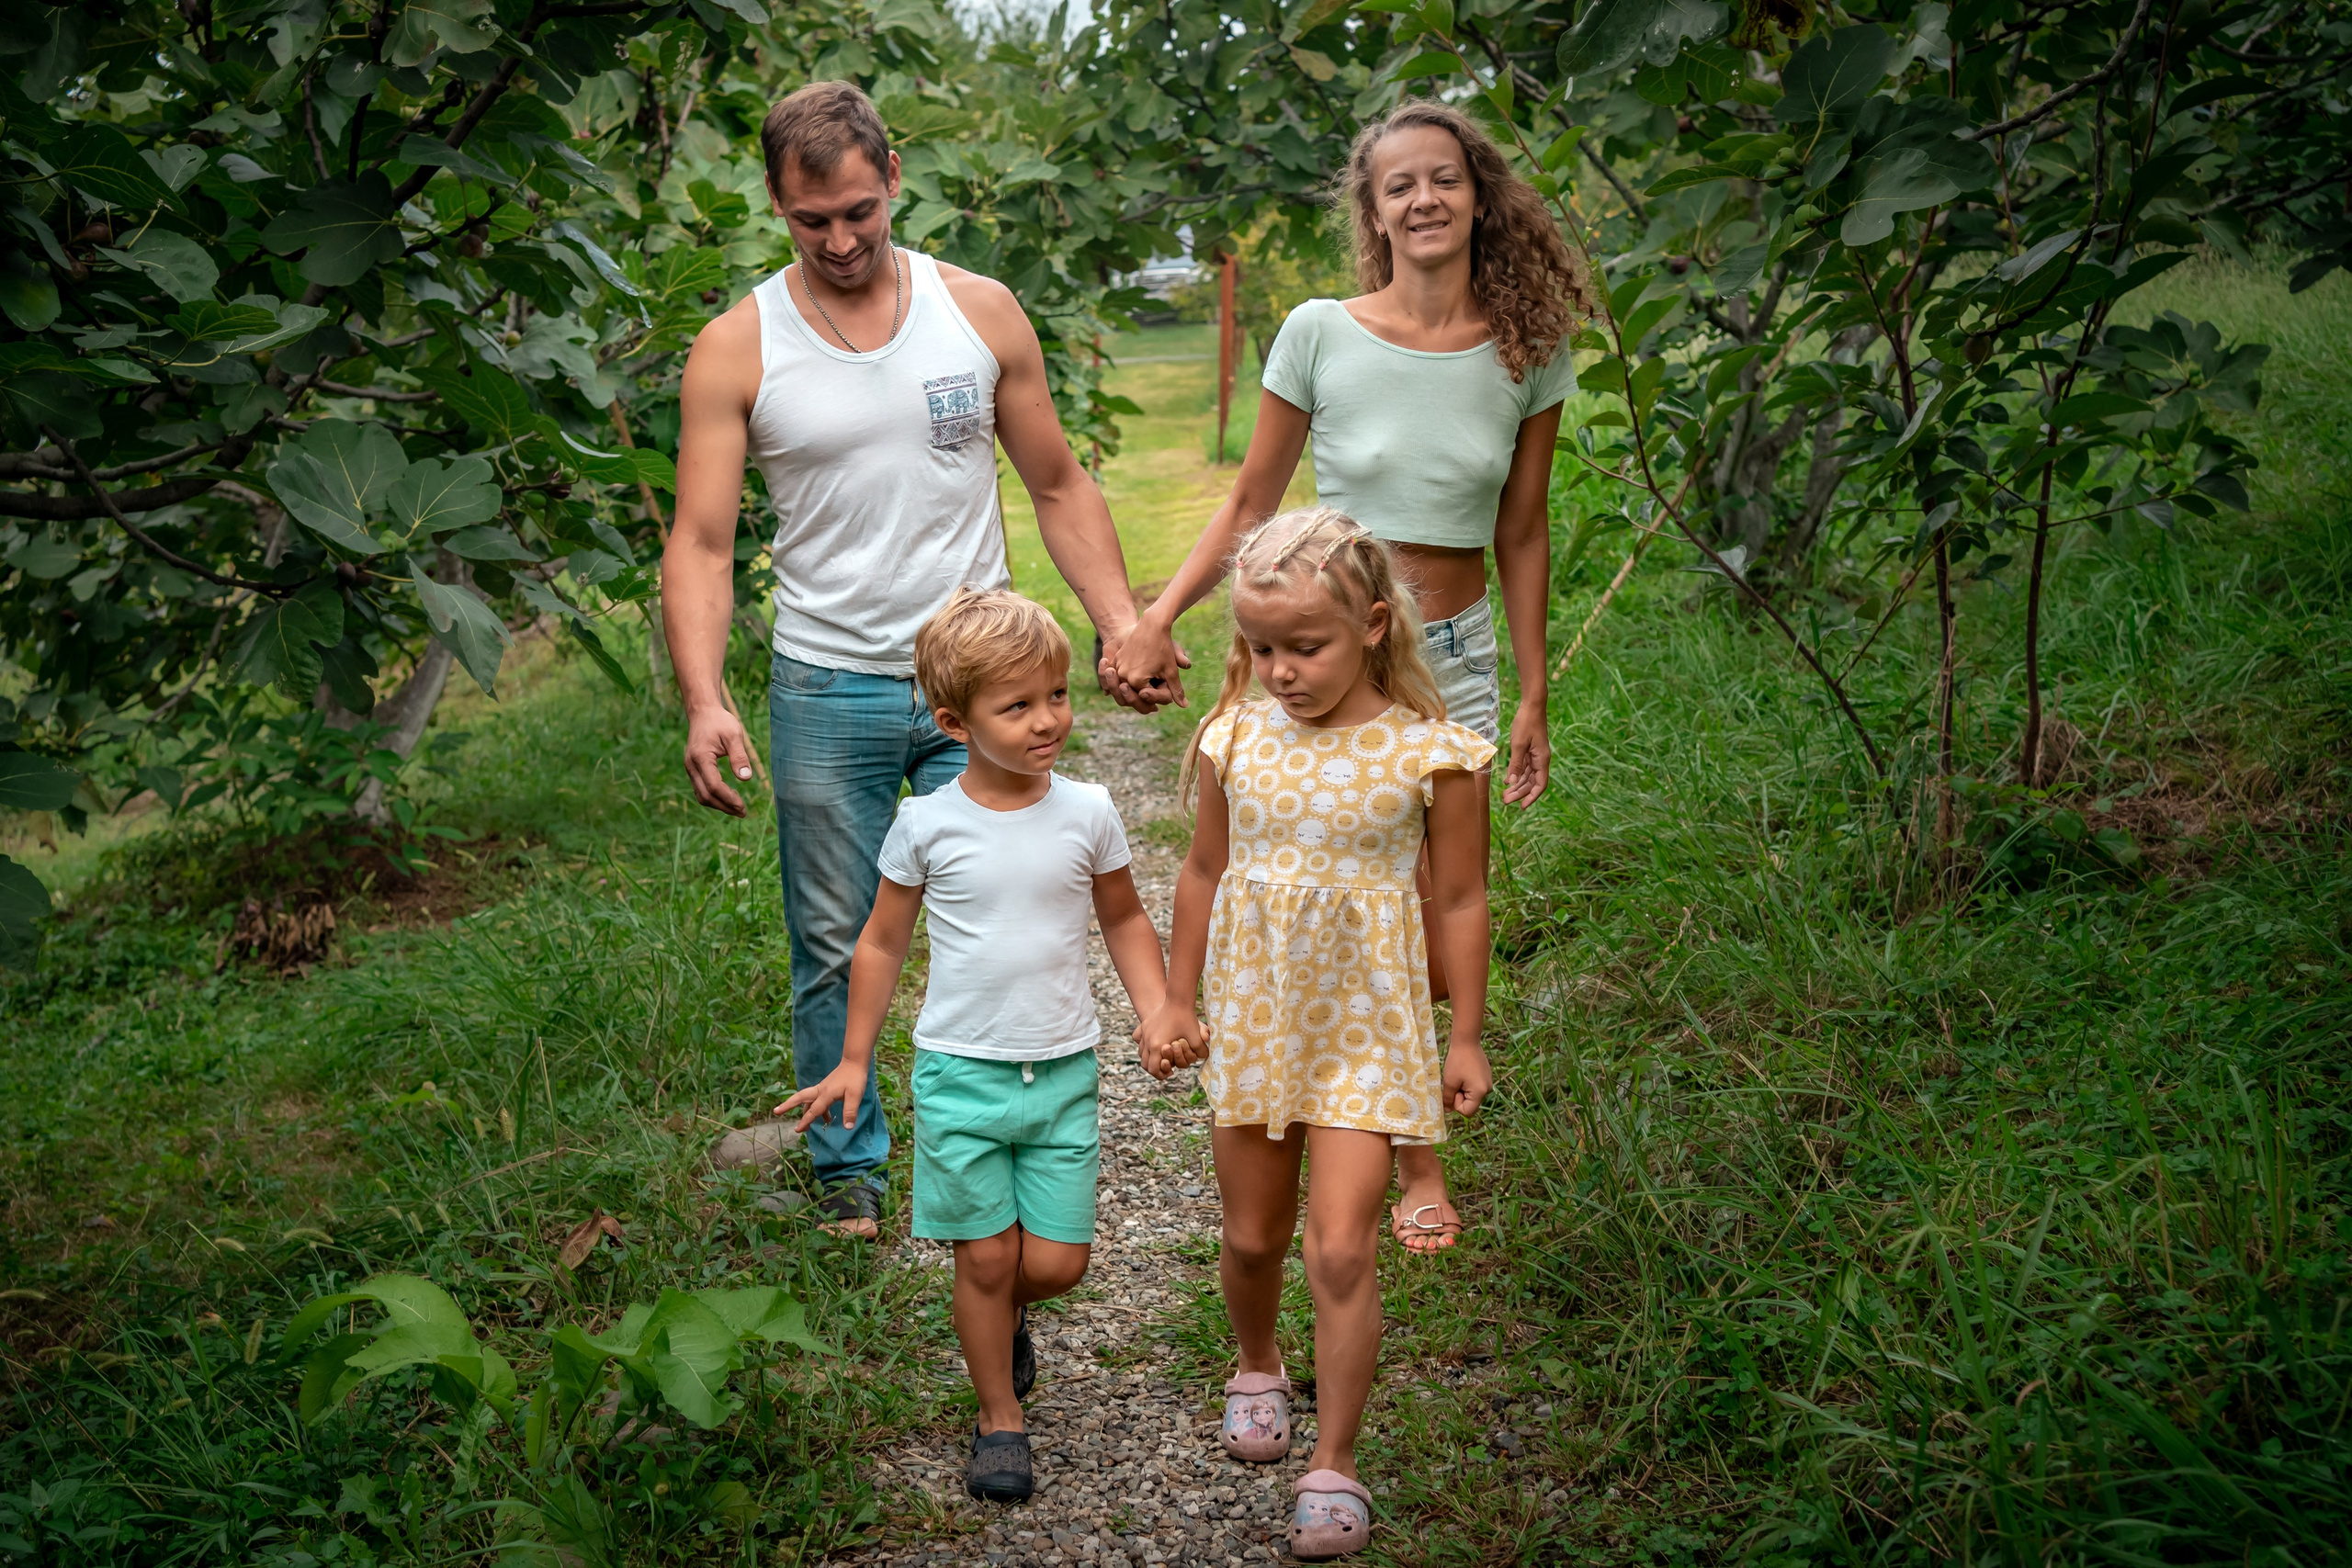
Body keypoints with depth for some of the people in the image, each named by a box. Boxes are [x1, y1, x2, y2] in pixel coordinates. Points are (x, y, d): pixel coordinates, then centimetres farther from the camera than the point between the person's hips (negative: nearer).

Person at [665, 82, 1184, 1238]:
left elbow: (1058, 487, 8)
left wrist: (1126, 625, -4)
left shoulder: (981, 312, 1)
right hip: (827, 687, 0)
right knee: (835, 945, 9)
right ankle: (847, 1165, 25)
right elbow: (700, 545, -6)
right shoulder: (736, 350, -4)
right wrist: (704, 701, -21)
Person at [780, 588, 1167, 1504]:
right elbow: (883, 942, 4)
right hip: (959, 1072, -1)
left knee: (1056, 1262, 1)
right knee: (985, 1257, 4)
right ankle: (999, 1417, 24)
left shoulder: (1087, 813, -4)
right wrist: (854, 1062, 6)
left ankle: (1006, 1317, 36)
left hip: (1063, 1070, 2)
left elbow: (1123, 920, 12)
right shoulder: (926, 824, -8)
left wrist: (1157, 1013, 0)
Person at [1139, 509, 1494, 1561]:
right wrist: (1177, 1001, 14)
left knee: (1341, 1250, -8)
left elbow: (1459, 900, -3)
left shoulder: (1429, 754, -12)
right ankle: (1257, 1369, 47)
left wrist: (1466, 1037, 2)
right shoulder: (1239, 739, -4)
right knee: (1252, 1236, 16)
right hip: (1252, 1019, 3)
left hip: (1365, 1029, -3)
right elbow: (1205, 872, 9)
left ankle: (1333, 1468, 6)